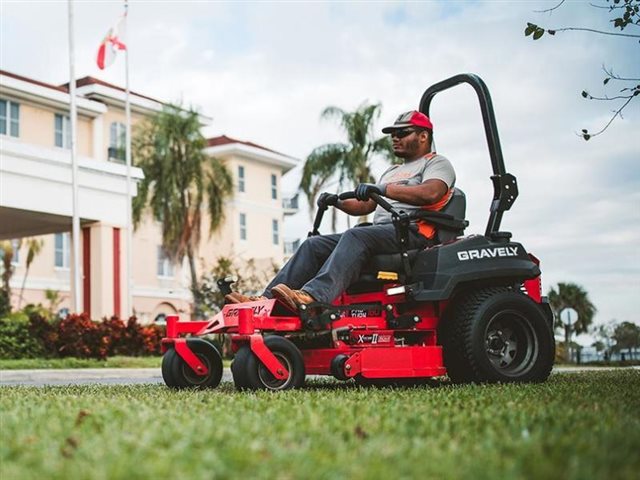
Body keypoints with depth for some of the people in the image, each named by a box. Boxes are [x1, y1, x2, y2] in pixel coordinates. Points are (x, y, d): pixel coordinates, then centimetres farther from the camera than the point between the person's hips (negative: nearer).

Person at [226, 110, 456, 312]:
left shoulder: (437, 163, 8)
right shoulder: (392, 172, 35)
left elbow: (430, 193, -16)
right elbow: (365, 205, 31)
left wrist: (383, 189, -28)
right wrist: (337, 202, 9)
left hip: (411, 231, -8)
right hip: (379, 229, 8)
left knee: (355, 237, -36)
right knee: (314, 244, -11)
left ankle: (312, 296, -57)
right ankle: (266, 300, -25)